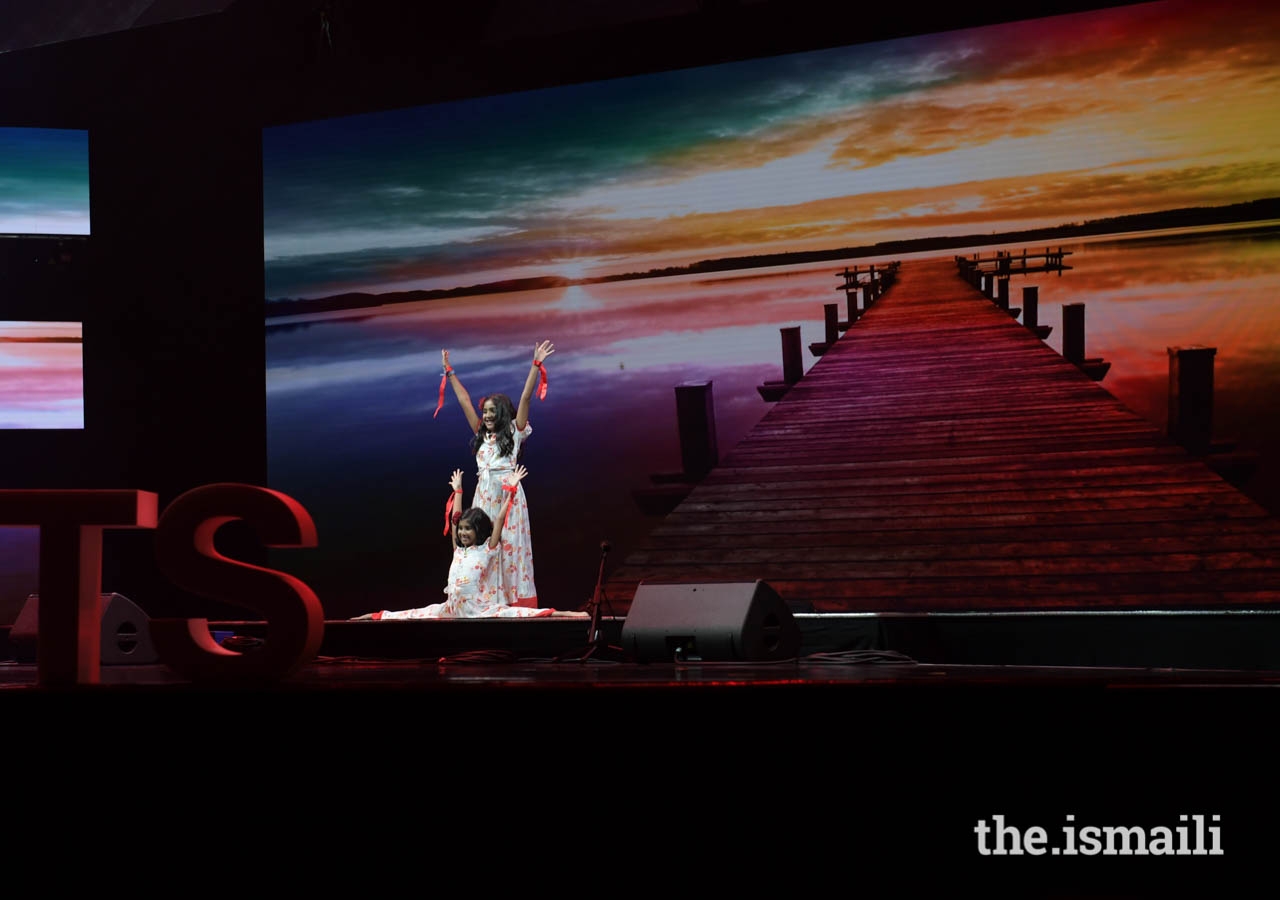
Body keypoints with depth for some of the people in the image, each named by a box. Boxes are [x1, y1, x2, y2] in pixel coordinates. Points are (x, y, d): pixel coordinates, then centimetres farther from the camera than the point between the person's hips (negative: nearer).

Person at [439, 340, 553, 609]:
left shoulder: (514, 432, 4)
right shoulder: (482, 434, 17)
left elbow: (525, 397, -4)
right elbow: (465, 401, 20)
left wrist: (536, 365, -10)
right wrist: (450, 372, 22)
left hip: (508, 495, -5)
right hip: (484, 495, 5)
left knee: (509, 547, -5)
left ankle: (516, 600, -4)